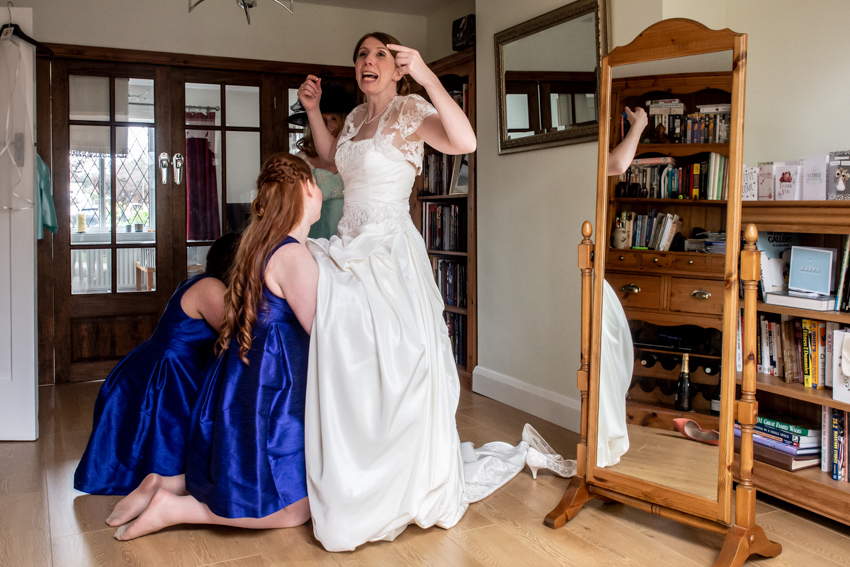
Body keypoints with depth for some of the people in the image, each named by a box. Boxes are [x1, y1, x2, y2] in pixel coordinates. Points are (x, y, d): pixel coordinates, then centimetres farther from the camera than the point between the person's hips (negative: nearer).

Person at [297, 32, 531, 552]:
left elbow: (465, 142, -28)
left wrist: (426, 76, -29)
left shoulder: (410, 112, -8)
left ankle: (416, 485, 12)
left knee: (396, 366, -6)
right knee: (350, 363, 9)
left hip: (390, 251, -8)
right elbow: (332, 157, 35)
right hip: (353, 249, 8)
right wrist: (313, 110, 22)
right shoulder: (358, 117, 15)